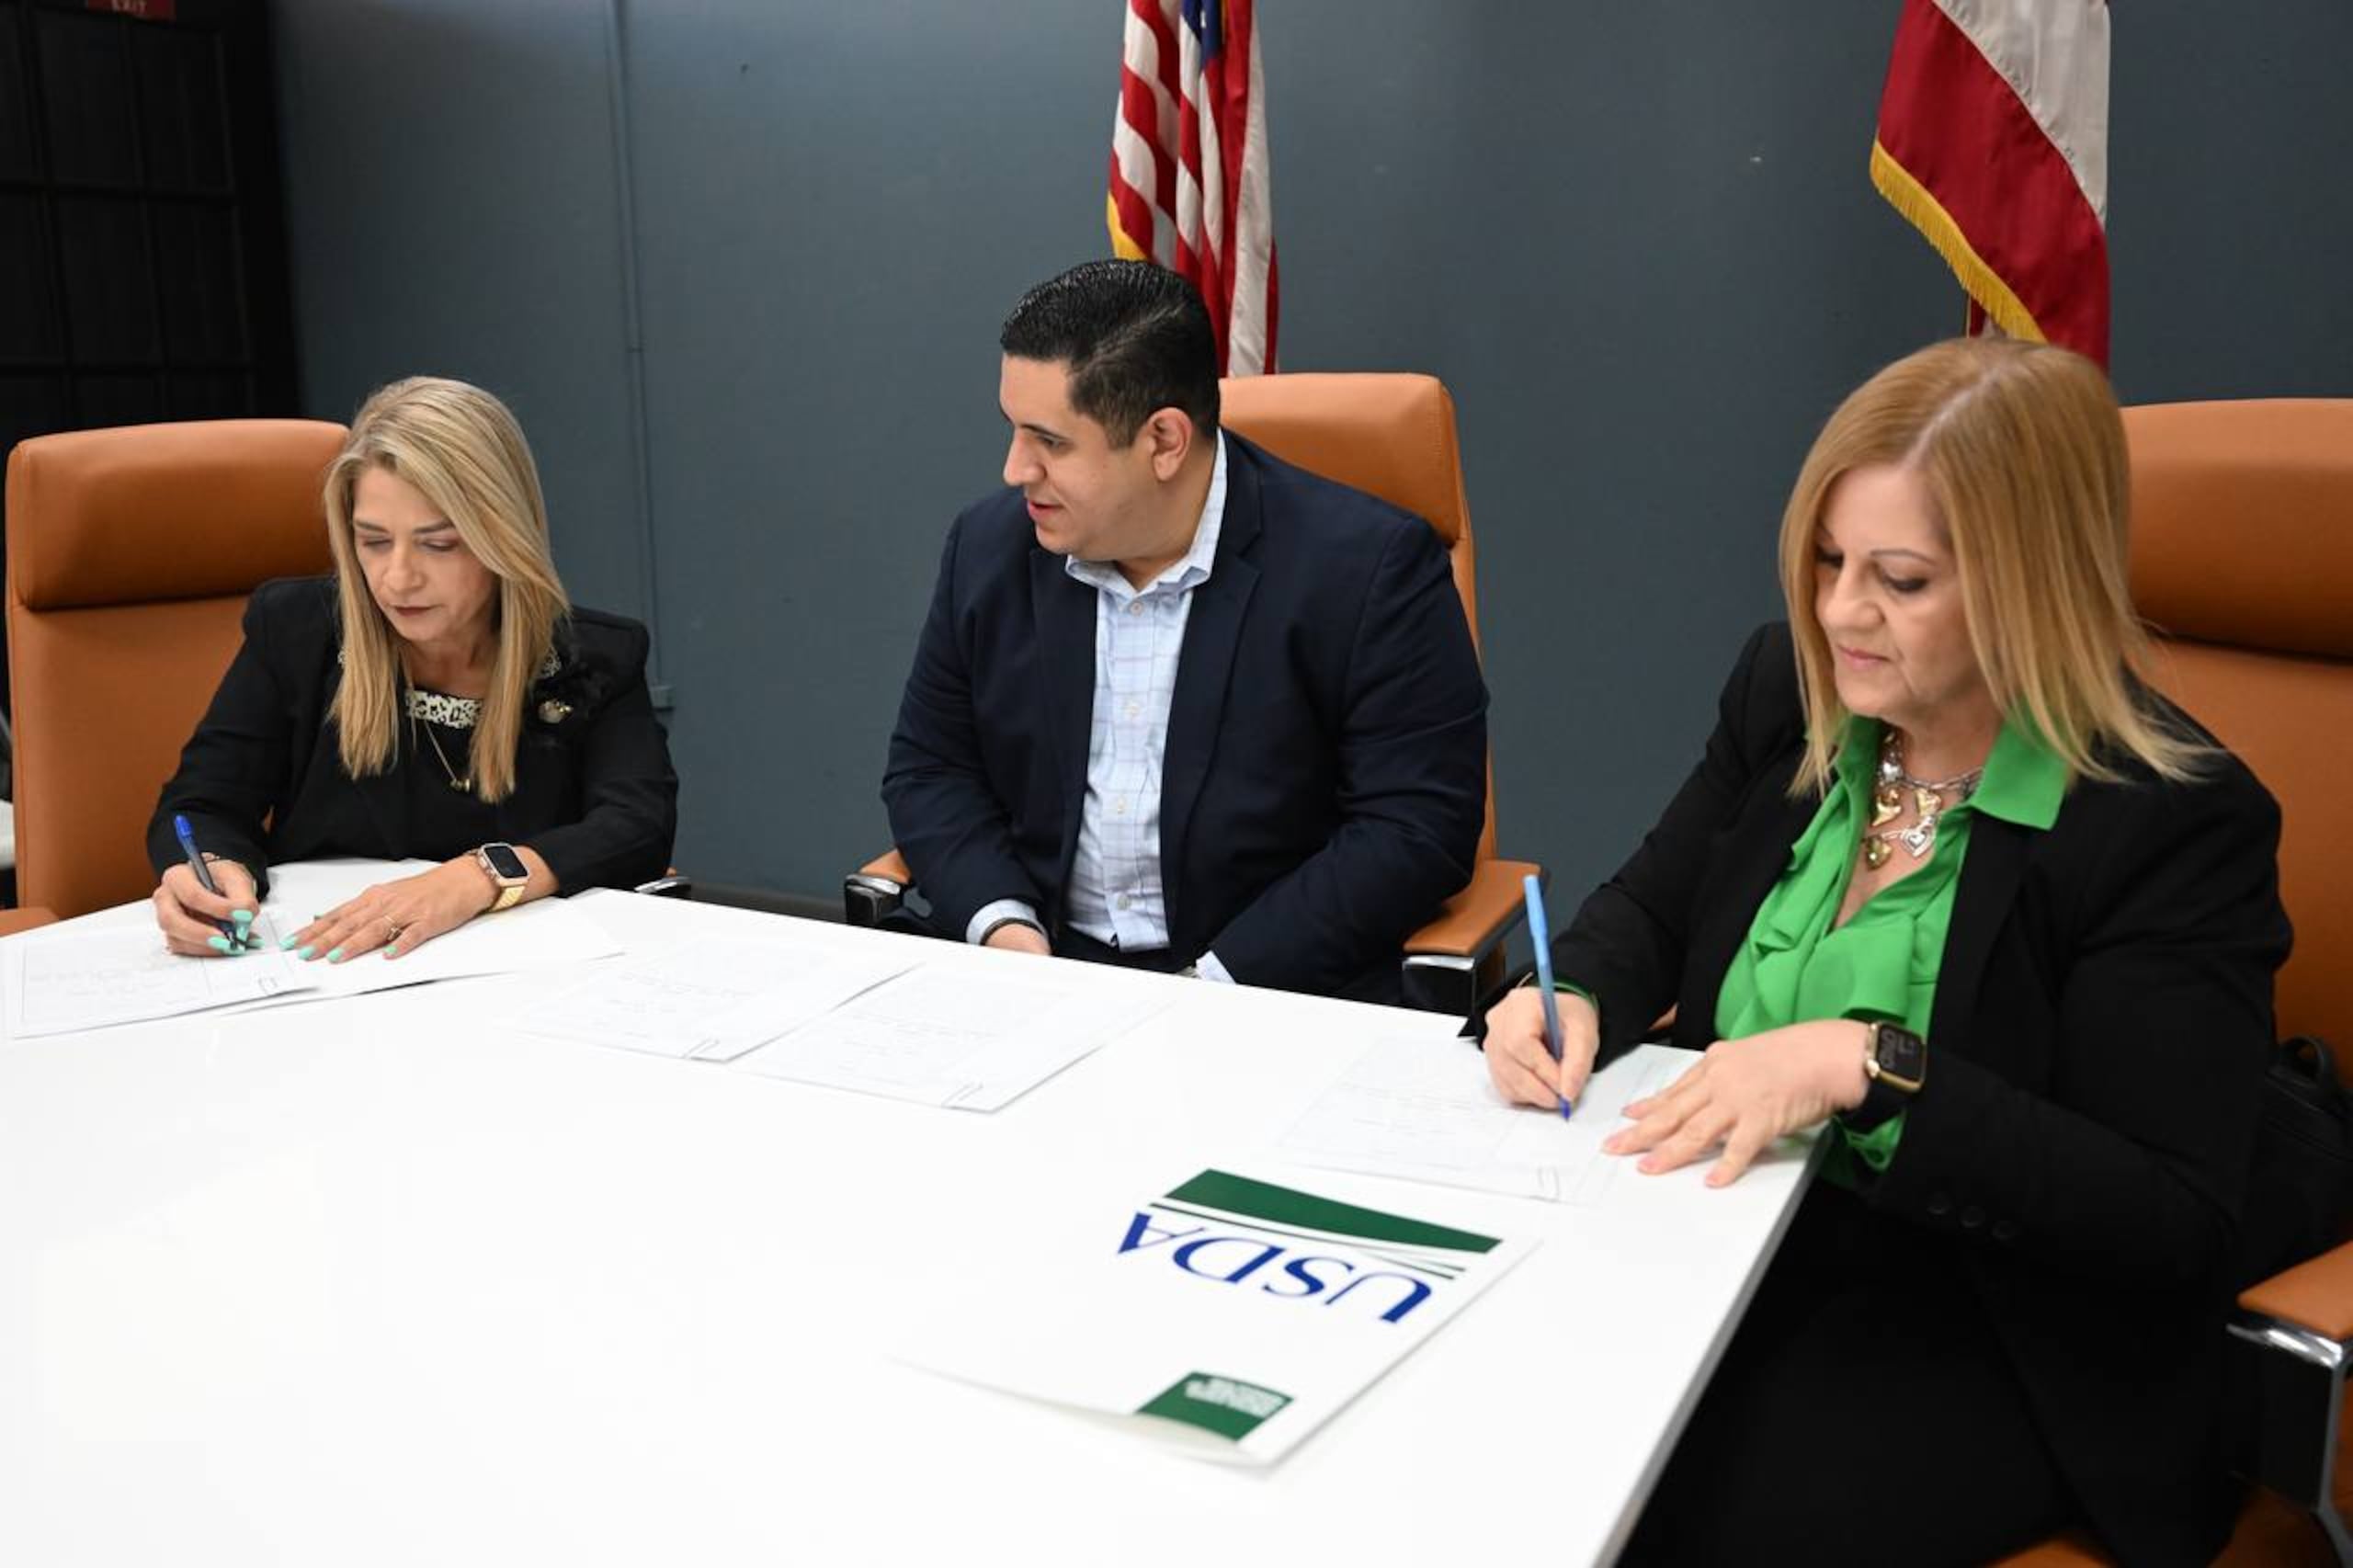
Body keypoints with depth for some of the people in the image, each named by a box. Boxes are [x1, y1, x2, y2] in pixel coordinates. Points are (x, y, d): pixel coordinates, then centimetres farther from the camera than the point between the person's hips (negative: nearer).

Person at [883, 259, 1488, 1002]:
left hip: (1274, 988, -3)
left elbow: (1418, 825, -12)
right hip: (1033, 970, 4)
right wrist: (1001, 928, -7)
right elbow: (930, 766, 12)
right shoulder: (989, 548, 4)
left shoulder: (1367, 566, -11)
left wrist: (1215, 984, -18)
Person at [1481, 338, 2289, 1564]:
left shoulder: (2176, 822, -15)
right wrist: (1576, 998, -10)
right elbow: (1648, 908, 13)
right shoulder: (1787, 686, 2)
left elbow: (2168, 1223, -18)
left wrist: (1869, 1065, -28)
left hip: (1984, 1320, -4)